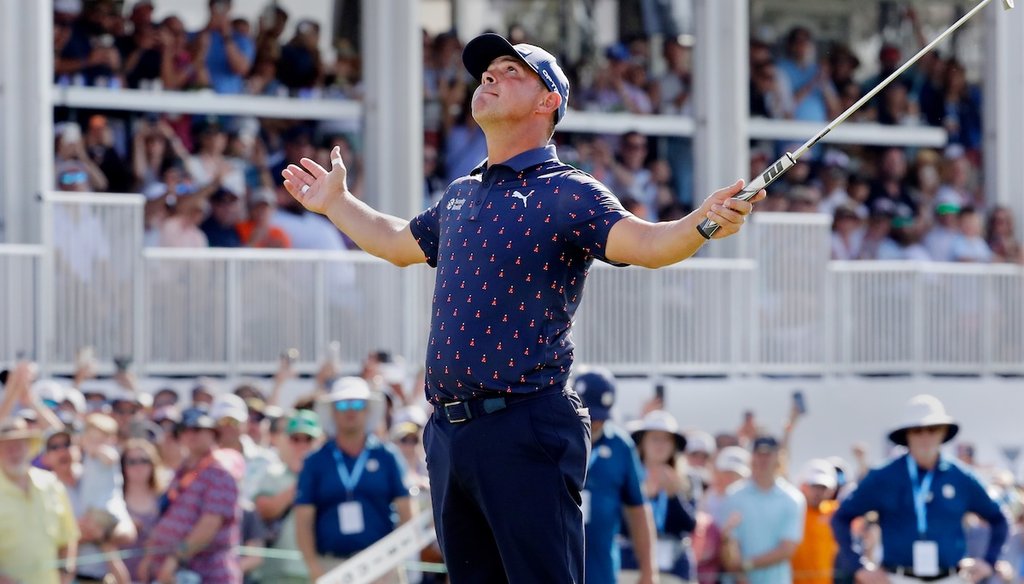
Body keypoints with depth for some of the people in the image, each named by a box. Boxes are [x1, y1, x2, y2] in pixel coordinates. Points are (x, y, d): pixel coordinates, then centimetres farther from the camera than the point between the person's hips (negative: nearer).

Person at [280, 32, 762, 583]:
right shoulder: (460, 196, 19)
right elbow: (399, 243, 38)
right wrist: (336, 203, 48)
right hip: (447, 432, 8)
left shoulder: (568, 194, -4)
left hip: (525, 432, -8)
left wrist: (701, 223, -39)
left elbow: (645, 244, -20)